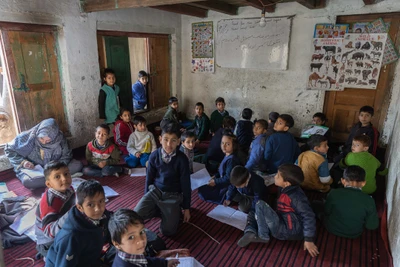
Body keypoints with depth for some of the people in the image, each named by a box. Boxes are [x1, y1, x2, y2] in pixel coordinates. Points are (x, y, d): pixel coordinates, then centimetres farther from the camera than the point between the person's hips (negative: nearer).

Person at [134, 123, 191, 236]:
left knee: (167, 231, -13)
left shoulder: (182, 159, -15)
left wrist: (186, 208, -1)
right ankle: (158, 209, 11)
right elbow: (149, 177, 6)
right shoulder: (154, 155, -8)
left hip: (173, 196, -3)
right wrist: (146, 197, 13)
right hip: (154, 191, 3)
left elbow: (185, 184, -7)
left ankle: (174, 211, 16)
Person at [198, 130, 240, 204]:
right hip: (223, 183, 10)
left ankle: (225, 199, -1)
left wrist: (216, 181, -17)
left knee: (202, 192, -7)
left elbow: (228, 178, -25)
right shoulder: (227, 156, 3)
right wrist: (216, 176, 2)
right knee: (201, 189, 18)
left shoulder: (231, 159, -26)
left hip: (227, 188, -10)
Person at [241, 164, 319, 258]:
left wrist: (309, 240, -22)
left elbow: (309, 217, -23)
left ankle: (263, 236, -10)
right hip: (283, 224, 9)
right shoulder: (285, 189, 3)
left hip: (289, 231, -9)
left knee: (260, 205, -19)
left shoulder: (296, 196, -23)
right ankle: (251, 232, -12)